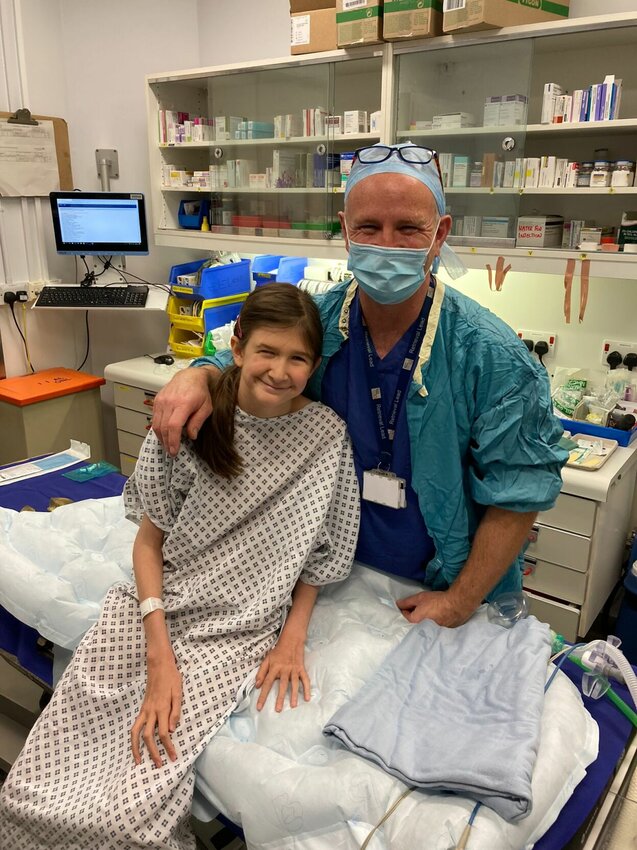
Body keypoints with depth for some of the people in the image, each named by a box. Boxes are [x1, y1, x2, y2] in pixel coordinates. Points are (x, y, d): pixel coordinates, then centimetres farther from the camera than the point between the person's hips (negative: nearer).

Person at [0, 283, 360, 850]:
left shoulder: (324, 433, -7)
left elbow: (316, 553, 4)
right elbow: (150, 541, 0)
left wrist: (293, 638, -7)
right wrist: (159, 654, -10)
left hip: (236, 633, -1)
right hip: (153, 608, 2)